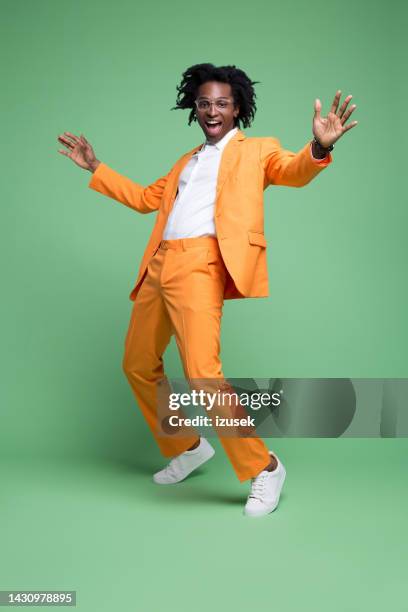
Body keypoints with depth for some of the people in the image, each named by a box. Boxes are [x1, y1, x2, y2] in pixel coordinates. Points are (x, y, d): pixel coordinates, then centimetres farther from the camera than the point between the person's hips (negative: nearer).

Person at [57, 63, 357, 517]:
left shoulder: (256, 150, 11)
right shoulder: (186, 162, 27)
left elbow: (294, 172, -8)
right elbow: (145, 198, 35)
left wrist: (319, 148, -31)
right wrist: (95, 168, 35)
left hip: (200, 264, -8)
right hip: (158, 265, 8)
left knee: (202, 374, -21)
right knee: (138, 365, 15)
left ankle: (263, 467, -6)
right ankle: (186, 448, 33)